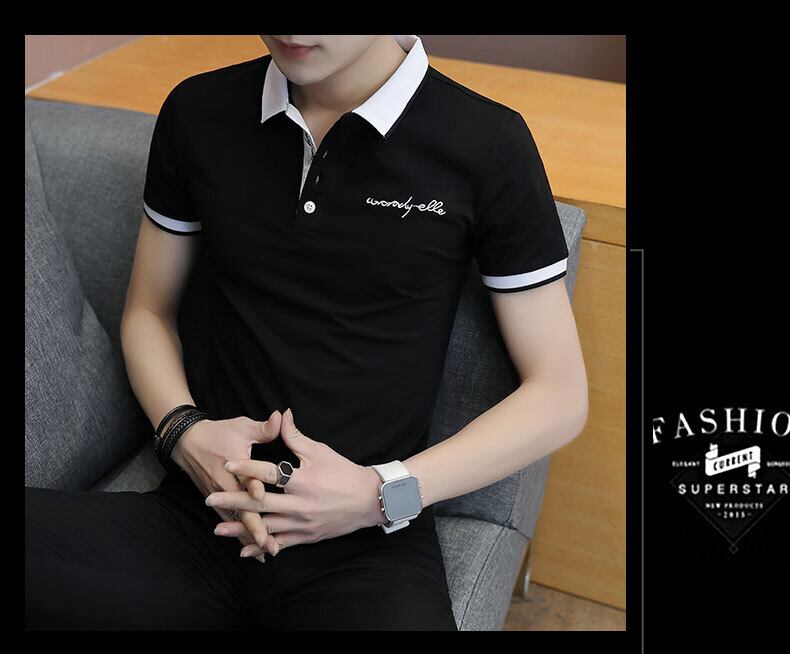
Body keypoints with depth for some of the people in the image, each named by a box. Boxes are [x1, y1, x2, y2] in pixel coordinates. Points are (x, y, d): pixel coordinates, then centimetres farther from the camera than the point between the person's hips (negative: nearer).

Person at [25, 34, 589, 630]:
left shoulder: (488, 145, -4)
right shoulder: (196, 113, 6)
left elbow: (561, 394, -1)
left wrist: (382, 494, -12)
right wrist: (184, 430, -4)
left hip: (368, 549, -3)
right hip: (202, 515, 4)